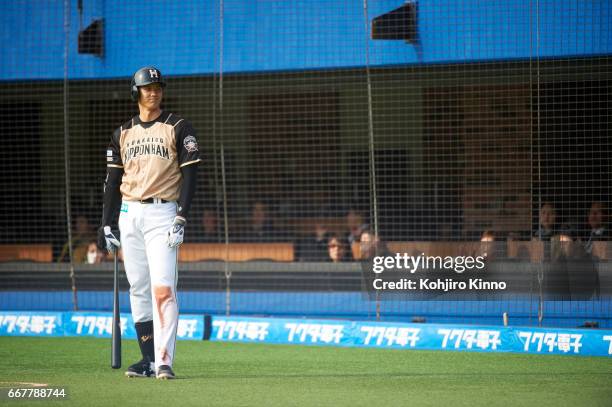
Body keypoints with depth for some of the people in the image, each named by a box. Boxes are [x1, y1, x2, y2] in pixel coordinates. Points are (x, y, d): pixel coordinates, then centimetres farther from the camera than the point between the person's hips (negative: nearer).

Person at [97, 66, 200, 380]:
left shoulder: (178, 128, 1)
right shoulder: (123, 132, 13)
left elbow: (189, 174, -4)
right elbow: (113, 180, 15)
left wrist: (181, 217, -15)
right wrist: (106, 225, 10)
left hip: (162, 213, -5)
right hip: (129, 214, 5)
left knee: (162, 289, -16)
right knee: (138, 290, 6)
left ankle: (164, 361, -21)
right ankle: (148, 359, 12)